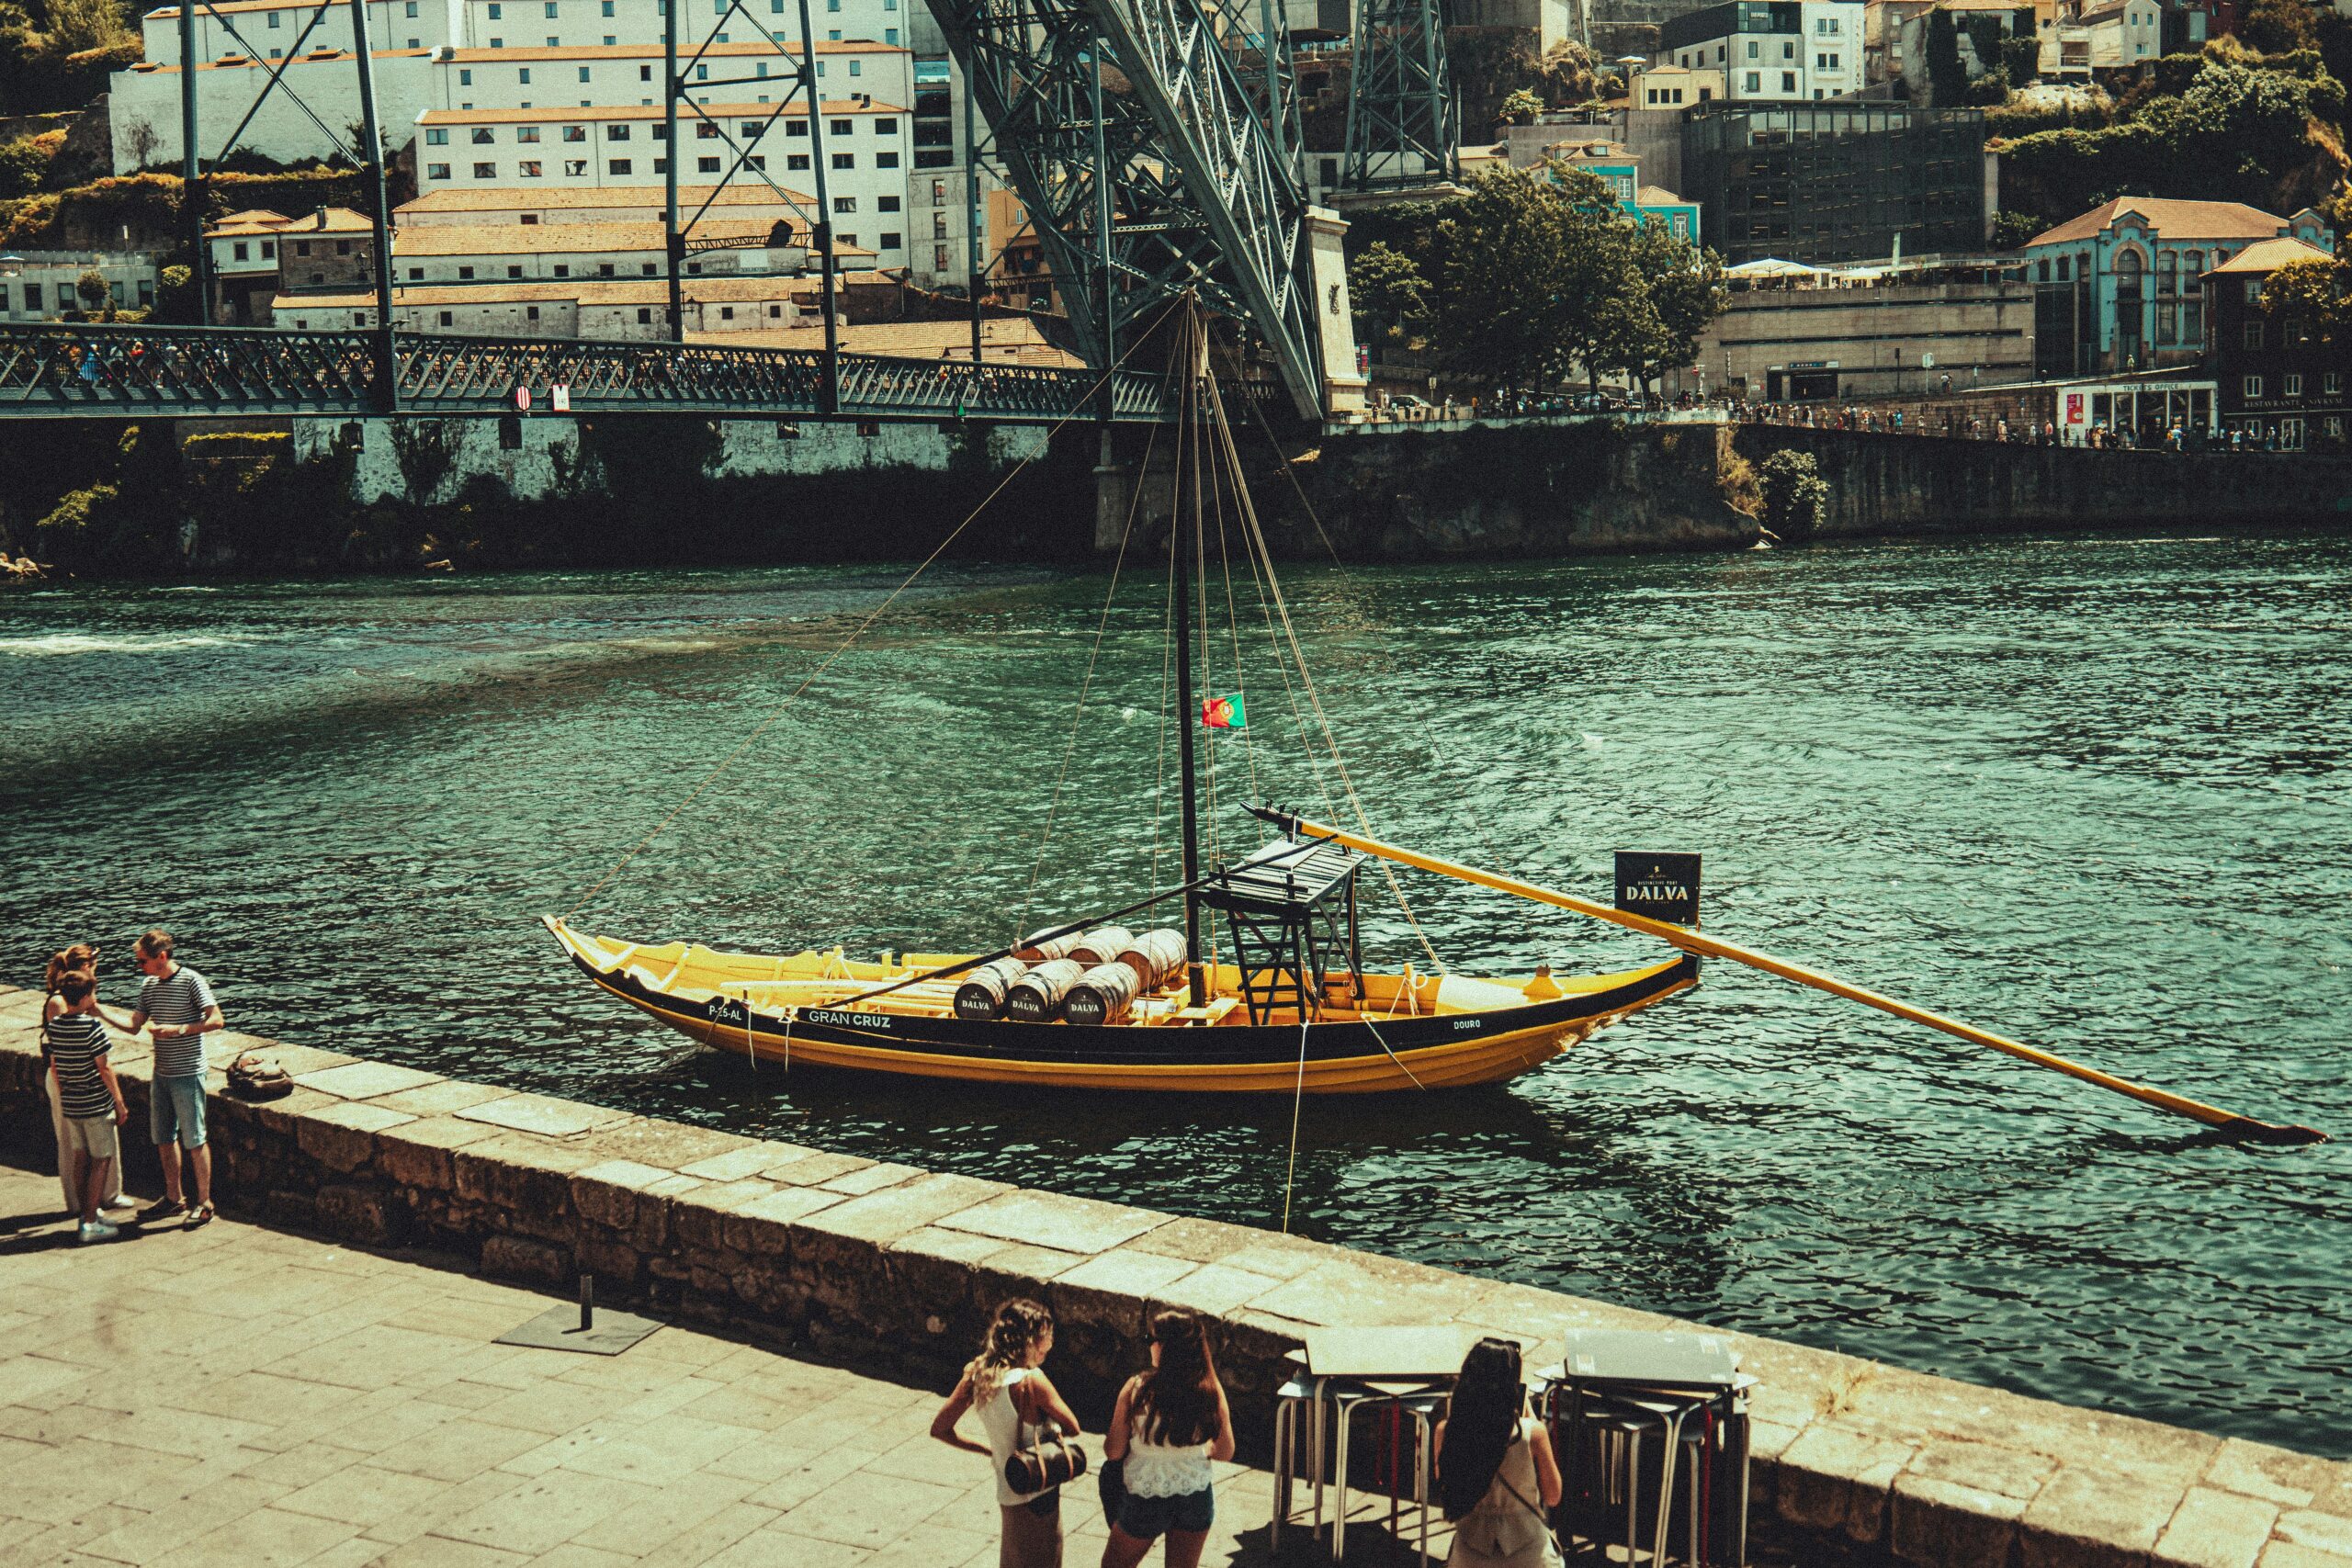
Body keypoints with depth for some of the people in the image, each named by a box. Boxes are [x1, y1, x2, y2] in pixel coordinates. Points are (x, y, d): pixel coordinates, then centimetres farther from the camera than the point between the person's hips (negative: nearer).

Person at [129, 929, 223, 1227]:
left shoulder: (191, 981, -14)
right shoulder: (148, 985, 7)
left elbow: (216, 1020, -18)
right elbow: (134, 1025, 12)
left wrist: (178, 1029, -26)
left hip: (188, 1074, -7)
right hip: (161, 1074, 7)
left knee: (194, 1140, -2)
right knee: (163, 1138, 13)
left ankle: (204, 1203, 6)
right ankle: (174, 1199, 25)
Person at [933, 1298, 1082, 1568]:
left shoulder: (977, 1374, -5)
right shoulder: (1031, 1380, -26)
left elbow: (939, 1428, 1)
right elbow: (1072, 1427, -16)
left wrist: (988, 1450, 7)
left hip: (1007, 1493, 7)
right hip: (1037, 1496, -7)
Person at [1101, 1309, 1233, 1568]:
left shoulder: (1137, 1389, -19)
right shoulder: (1211, 1391, -12)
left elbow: (1113, 1452, -13)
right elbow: (1226, 1451, -3)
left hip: (1145, 1497, -2)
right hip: (1196, 1497, 3)